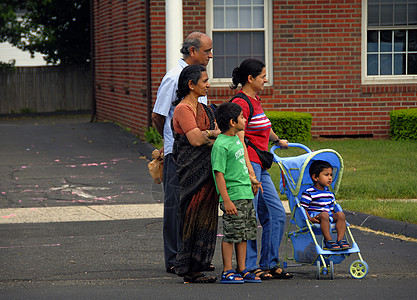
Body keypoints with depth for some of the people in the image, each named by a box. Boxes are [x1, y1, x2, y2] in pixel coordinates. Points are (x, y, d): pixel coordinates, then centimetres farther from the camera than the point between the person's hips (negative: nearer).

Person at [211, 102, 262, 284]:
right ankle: (227, 272, 4)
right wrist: (226, 200, -21)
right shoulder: (221, 145, -16)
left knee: (243, 234, 11)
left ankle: (242, 270, 18)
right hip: (233, 197, -9)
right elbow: (219, 174, -18)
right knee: (230, 235, -3)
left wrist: (250, 180, 29)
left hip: (246, 194, 9)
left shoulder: (236, 139, 12)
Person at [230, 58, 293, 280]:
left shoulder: (255, 100, 17)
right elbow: (239, 139, -21)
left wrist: (277, 141, 54)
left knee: (276, 213, 10)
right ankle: (249, 267, 1)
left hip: (260, 166, 10)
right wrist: (249, 171, -27)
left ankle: (269, 263, 17)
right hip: (247, 164, -10)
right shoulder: (241, 102, -13)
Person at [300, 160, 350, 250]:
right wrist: (310, 218, -23)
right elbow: (303, 208, -8)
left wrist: (334, 218, 4)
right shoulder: (308, 193, -5)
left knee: (340, 214, -19)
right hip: (315, 217, -6)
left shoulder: (329, 193, 18)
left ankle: (340, 240, -26)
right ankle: (328, 241, -39)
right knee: (324, 215, -36)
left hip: (330, 217, 7)